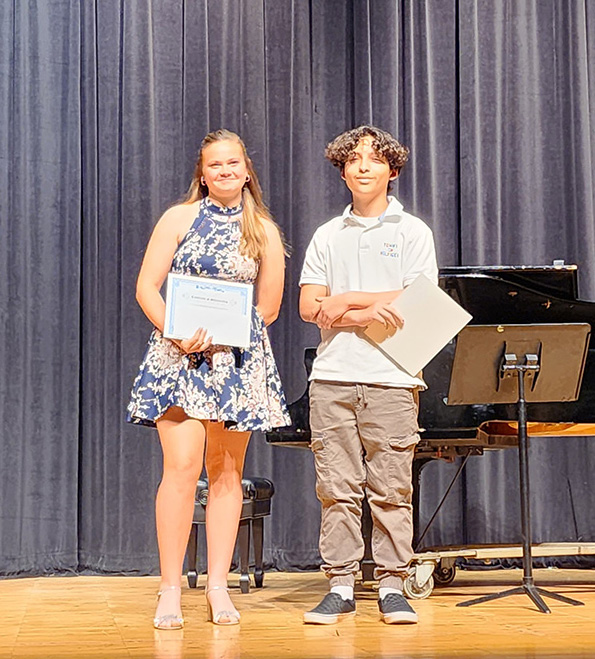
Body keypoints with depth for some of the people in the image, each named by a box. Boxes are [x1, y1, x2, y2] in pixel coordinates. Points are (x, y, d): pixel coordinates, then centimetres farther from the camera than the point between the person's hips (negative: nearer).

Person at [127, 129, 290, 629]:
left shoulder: (263, 231, 11)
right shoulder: (180, 218, 6)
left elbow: (268, 310, 9)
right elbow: (146, 288, 1)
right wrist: (176, 334, -15)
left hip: (239, 359, 2)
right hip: (179, 354, -2)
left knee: (226, 472, 4)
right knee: (182, 467, -12)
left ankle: (218, 587, 10)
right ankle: (171, 591, -6)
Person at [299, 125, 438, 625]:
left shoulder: (413, 232, 7)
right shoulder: (328, 236, 15)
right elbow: (309, 307, 6)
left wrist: (343, 305, -4)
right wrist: (373, 307, -6)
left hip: (392, 378, -2)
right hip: (332, 378, 2)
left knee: (391, 490, -2)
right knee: (337, 489, 1)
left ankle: (392, 587, 6)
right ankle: (340, 588, 6)